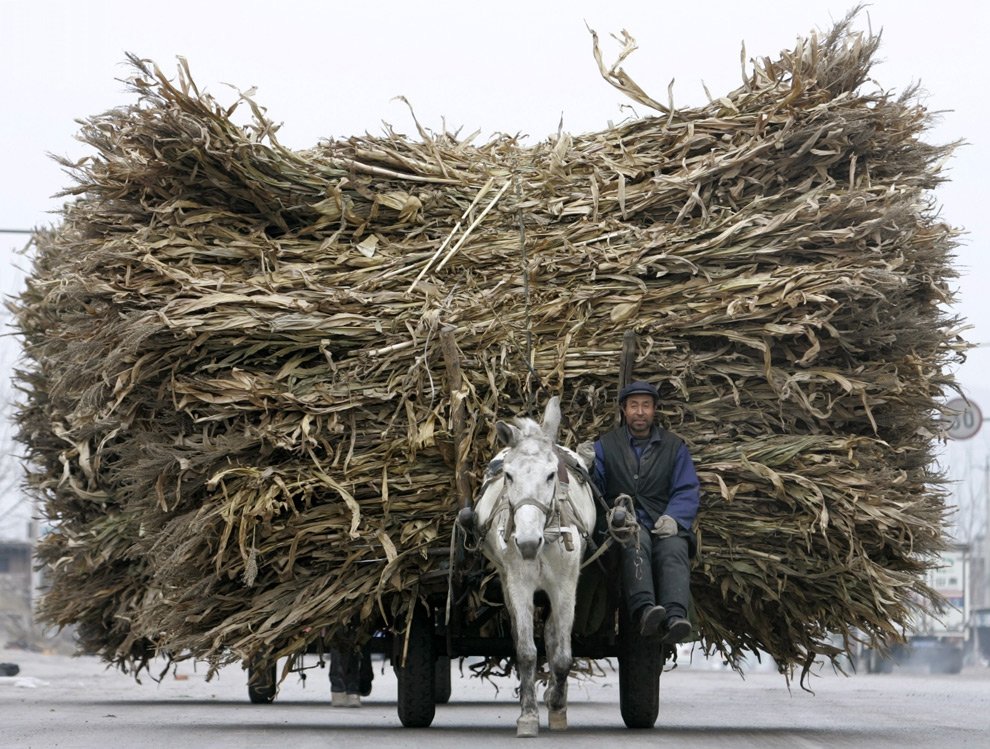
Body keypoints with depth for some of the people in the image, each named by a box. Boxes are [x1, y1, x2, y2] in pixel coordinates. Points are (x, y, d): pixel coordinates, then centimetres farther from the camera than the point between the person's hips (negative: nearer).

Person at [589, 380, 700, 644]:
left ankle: (674, 618, -57)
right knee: (636, 541, -37)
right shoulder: (604, 446, 17)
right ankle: (644, 608, -60)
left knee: (674, 549, -33)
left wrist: (673, 518, -11)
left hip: (664, 525, 1)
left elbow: (687, 491, 9)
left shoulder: (675, 446, 19)